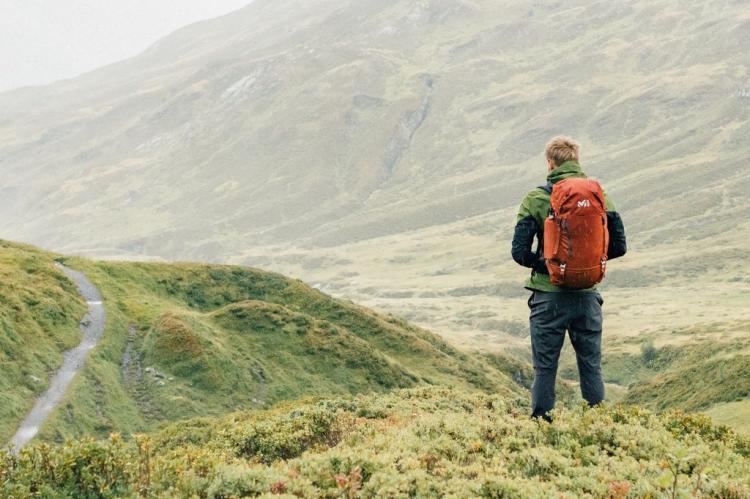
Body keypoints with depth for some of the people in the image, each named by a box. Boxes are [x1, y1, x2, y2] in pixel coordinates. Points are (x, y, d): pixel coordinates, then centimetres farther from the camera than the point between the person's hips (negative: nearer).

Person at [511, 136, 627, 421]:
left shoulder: (536, 199, -6)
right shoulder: (599, 196, 2)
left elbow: (520, 252, -10)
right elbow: (619, 246, 2)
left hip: (549, 296, -2)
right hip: (587, 294, 3)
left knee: (545, 367, 6)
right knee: (591, 366, 11)